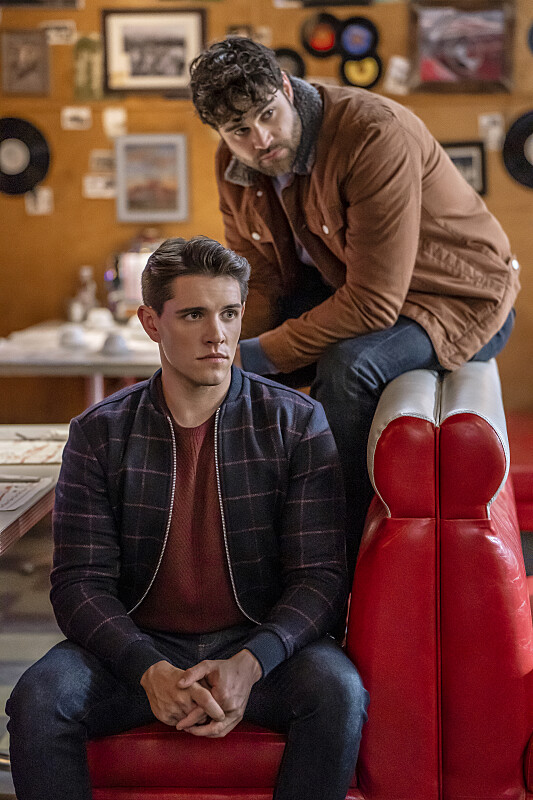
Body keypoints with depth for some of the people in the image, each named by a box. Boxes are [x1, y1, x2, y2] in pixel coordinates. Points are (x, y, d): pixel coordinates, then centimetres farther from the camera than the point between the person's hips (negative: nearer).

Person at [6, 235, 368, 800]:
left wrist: (249, 664, -25)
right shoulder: (99, 434, 1)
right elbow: (80, 582, -4)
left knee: (339, 691, -31)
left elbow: (320, 575, -6)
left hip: (263, 643, 0)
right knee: (39, 698, -28)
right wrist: (150, 670, -23)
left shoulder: (296, 422, -1)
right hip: (140, 644, 1)